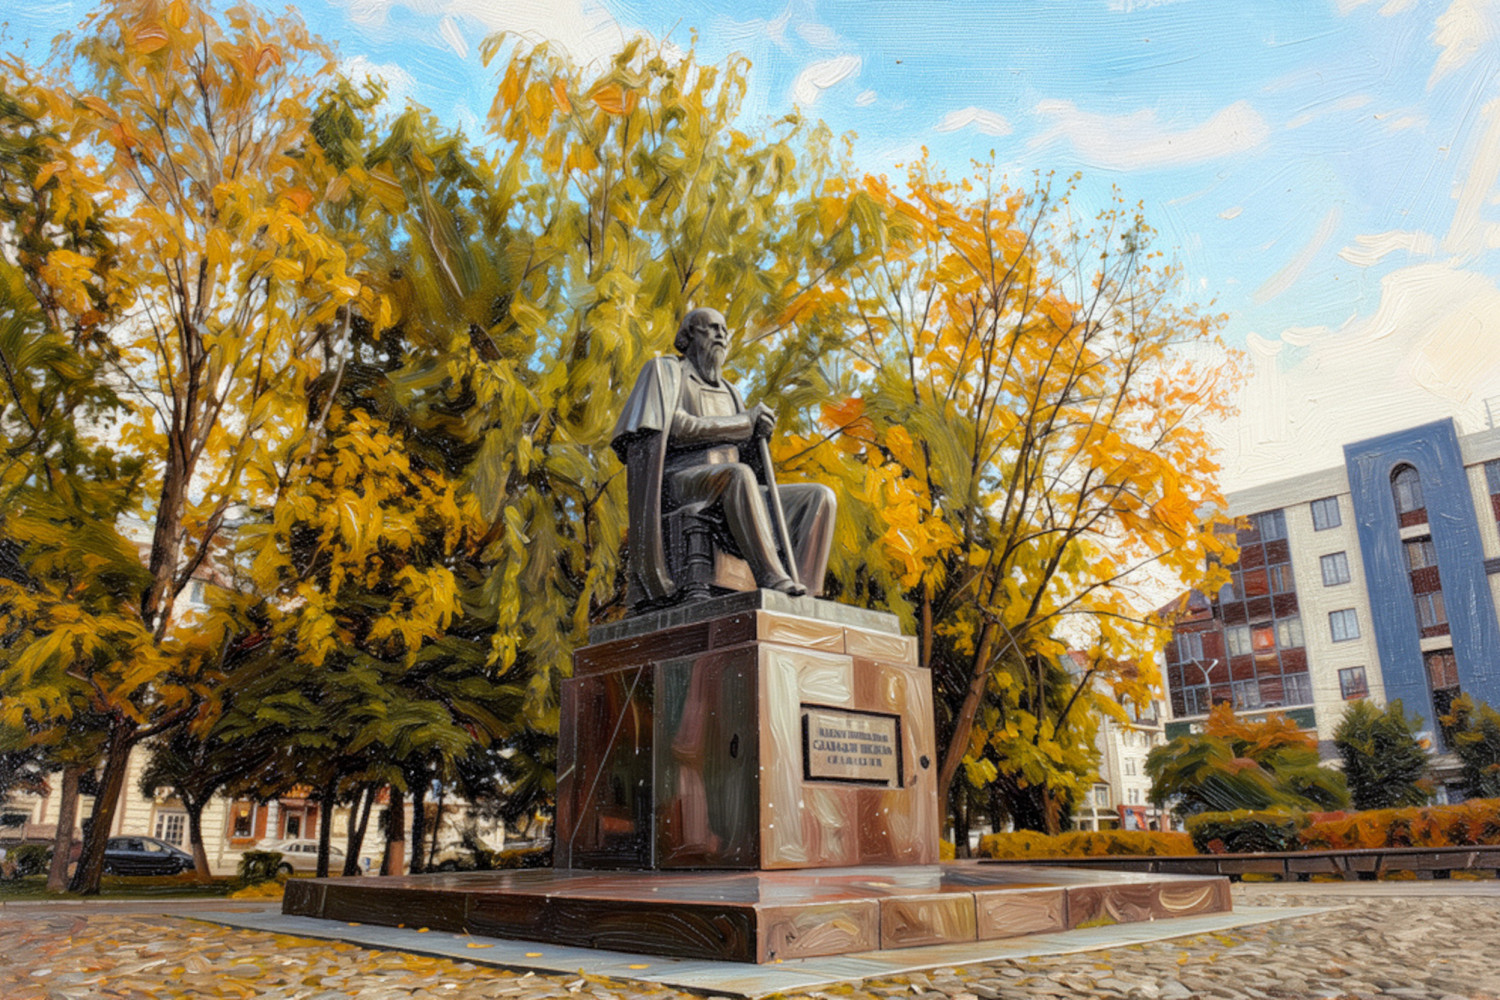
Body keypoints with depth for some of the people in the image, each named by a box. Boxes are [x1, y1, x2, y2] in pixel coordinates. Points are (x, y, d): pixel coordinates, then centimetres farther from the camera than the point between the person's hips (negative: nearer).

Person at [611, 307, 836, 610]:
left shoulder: (728, 392, 29)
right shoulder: (665, 370, 10)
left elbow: (748, 458, 19)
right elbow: (676, 428, -8)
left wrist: (759, 431, -5)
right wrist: (745, 422, -3)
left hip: (729, 495, 7)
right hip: (679, 485, -7)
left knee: (820, 497, -12)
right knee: (738, 476, -40)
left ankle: (804, 593, -30)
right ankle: (772, 578, -44)